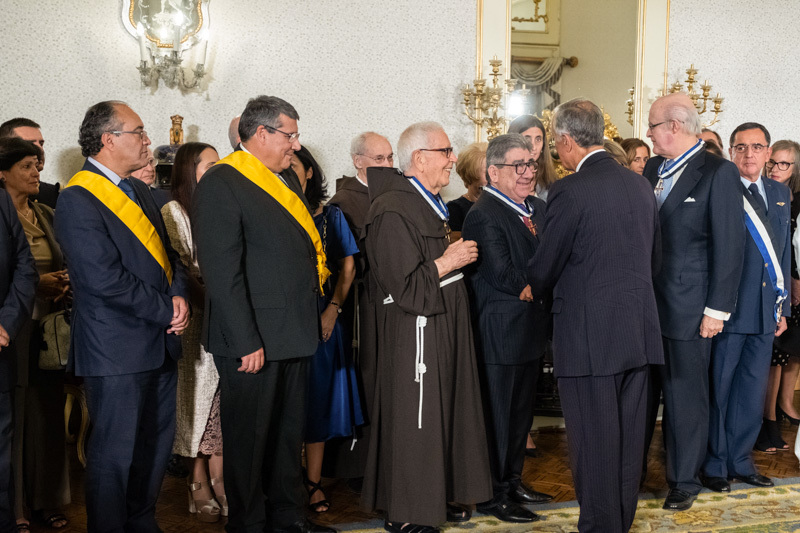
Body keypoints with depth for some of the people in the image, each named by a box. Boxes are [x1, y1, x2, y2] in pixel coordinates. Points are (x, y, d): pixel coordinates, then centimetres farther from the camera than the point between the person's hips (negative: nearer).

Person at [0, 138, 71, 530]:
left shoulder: (45, 215, 13)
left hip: (47, 326, 6)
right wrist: (34, 285, -19)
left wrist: (62, 285, 1)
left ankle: (45, 498, 20)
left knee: (47, 413, 10)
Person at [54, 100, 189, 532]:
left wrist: (178, 294, -3)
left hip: (159, 342, 9)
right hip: (117, 349, -8)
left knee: (157, 441, 16)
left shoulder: (138, 191, 15)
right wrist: (168, 310, -14)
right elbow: (105, 279, -20)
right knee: (115, 449, 0)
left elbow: (165, 253, 18)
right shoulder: (76, 200, -13)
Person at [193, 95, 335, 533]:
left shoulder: (286, 182, 15)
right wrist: (245, 342, -22)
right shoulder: (221, 183, -13)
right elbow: (222, 272, -19)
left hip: (295, 335, 9)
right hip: (252, 341, -8)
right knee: (249, 437, 6)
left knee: (289, 431, 19)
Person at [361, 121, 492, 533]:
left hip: (443, 325, 10)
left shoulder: (429, 204, 12)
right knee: (413, 418, -1)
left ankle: (437, 496, 30)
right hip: (415, 332, -10)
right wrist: (446, 262, -16)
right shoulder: (393, 211, -19)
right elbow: (402, 286, -23)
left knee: (443, 412, 16)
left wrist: (455, 251, 10)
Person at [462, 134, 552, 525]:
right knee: (497, 414, 3)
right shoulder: (484, 215, -17)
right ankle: (492, 494, 17)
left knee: (521, 411, 19)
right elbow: (504, 276, -23)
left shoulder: (538, 208, 11)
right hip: (500, 334, -9)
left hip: (531, 330, 9)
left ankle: (513, 480, 35)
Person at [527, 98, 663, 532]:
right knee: (628, 437, 16)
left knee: (593, 441, 3)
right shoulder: (640, 185, 8)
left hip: (590, 337, -7)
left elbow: (543, 269, -8)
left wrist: (528, 288, 13)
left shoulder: (569, 191, -14)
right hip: (639, 333, 7)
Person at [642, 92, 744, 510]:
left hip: (687, 309, -6)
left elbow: (729, 246, -11)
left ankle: (684, 480, 22)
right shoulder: (653, 169, 11)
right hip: (644, 303, 6)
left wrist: (717, 310, -13)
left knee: (685, 397, 6)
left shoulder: (718, 173, -8)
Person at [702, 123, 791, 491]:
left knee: (752, 391, 13)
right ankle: (715, 464, 18)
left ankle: (740, 461, 27)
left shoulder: (780, 193, 12)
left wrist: (783, 306, 12)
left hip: (766, 312, 6)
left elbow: (784, 253, 15)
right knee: (718, 390, 5)